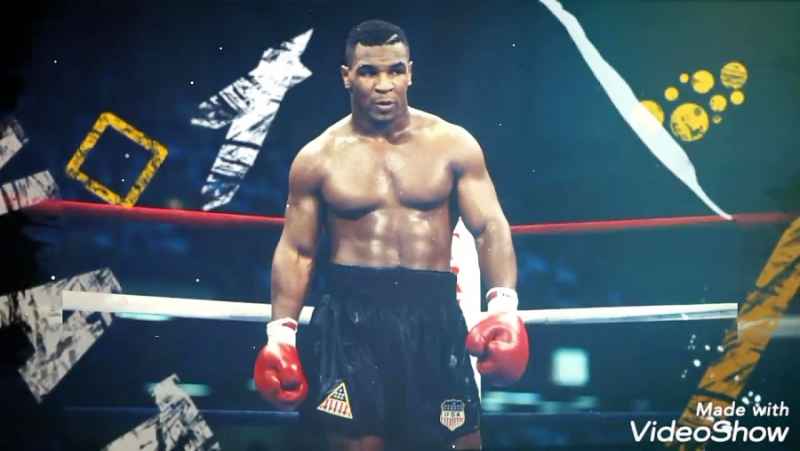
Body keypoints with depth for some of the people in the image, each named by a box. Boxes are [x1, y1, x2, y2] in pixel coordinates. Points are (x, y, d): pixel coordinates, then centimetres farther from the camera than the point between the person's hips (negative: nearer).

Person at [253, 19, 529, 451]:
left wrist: (503, 302, -17)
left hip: (433, 311, 1)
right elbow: (296, 250, 6)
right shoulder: (318, 157, 2)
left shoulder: (453, 144, 1)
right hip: (351, 313, 0)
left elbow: (489, 228, -1)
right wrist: (281, 329, -2)